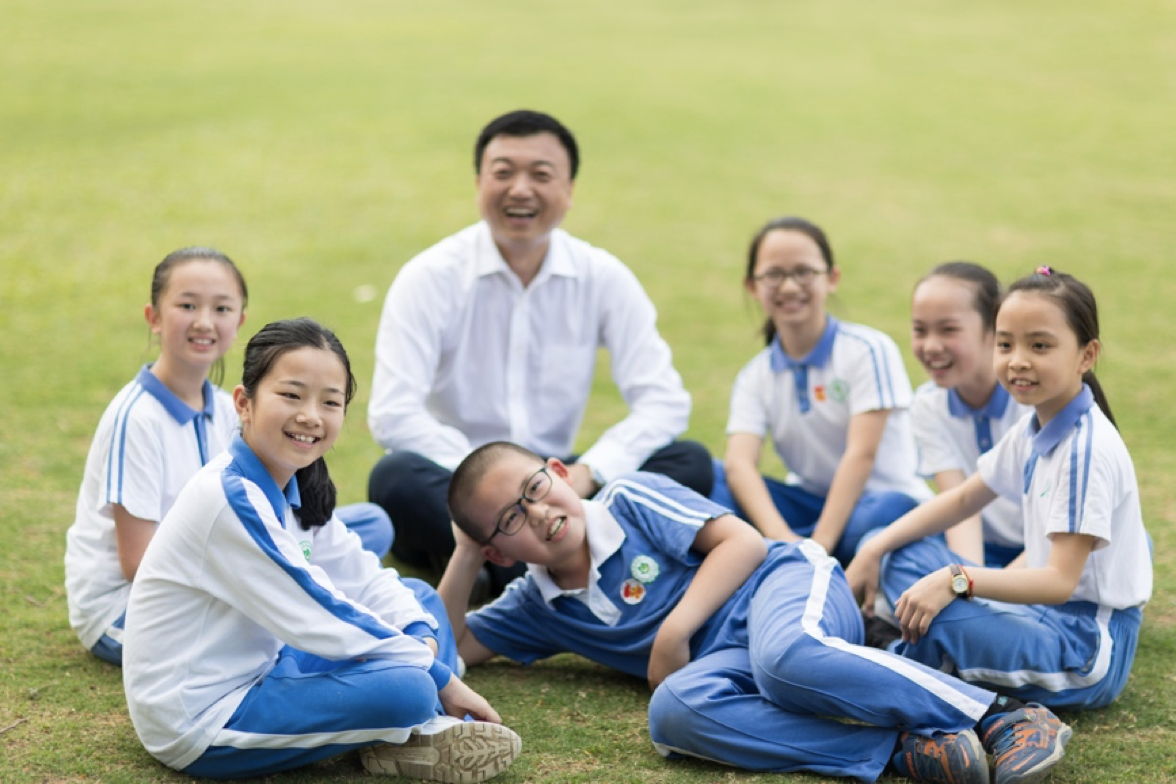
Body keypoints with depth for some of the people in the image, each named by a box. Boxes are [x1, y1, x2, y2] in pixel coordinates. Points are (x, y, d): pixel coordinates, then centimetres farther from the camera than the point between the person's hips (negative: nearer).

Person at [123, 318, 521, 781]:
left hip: (262, 670, 10)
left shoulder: (297, 489, 4)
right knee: (406, 687, -29)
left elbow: (363, 577, 9)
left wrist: (421, 636, -12)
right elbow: (320, 622, -24)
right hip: (200, 726, -10)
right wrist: (441, 678, -17)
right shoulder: (231, 499, -25)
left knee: (420, 597, 13)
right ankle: (422, 735, 3)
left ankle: (435, 726, -6)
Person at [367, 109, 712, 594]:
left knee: (690, 464, -18)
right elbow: (392, 414, -16)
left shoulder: (603, 278, 1)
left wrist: (585, 474, -21)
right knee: (396, 480, -36)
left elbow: (664, 401, -5)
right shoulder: (430, 278, -7)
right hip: (453, 490, -3)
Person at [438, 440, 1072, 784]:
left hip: (783, 584, -4)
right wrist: (465, 556, 9)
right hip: (723, 658, 4)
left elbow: (743, 542, -2)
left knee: (785, 656, -42)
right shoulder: (536, 607, 17)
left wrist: (674, 631, -11)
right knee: (674, 710, -34)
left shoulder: (629, 499, 4)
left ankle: (1002, 718, -34)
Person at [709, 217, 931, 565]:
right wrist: (781, 537, -35)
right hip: (810, 505, 4)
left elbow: (861, 454, -17)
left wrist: (818, 546, -28)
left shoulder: (868, 350, -8)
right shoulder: (755, 377, 3)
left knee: (883, 515, -40)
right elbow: (739, 464, -14)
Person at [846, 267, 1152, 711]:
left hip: (1092, 644, -9)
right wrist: (874, 550, 7)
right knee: (906, 558, 10)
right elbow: (962, 500, 18)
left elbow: (1060, 580, -26)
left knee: (934, 615, -30)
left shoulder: (1088, 450, -21)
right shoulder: (1033, 432, 6)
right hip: (1047, 614, 9)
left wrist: (957, 580, -34)